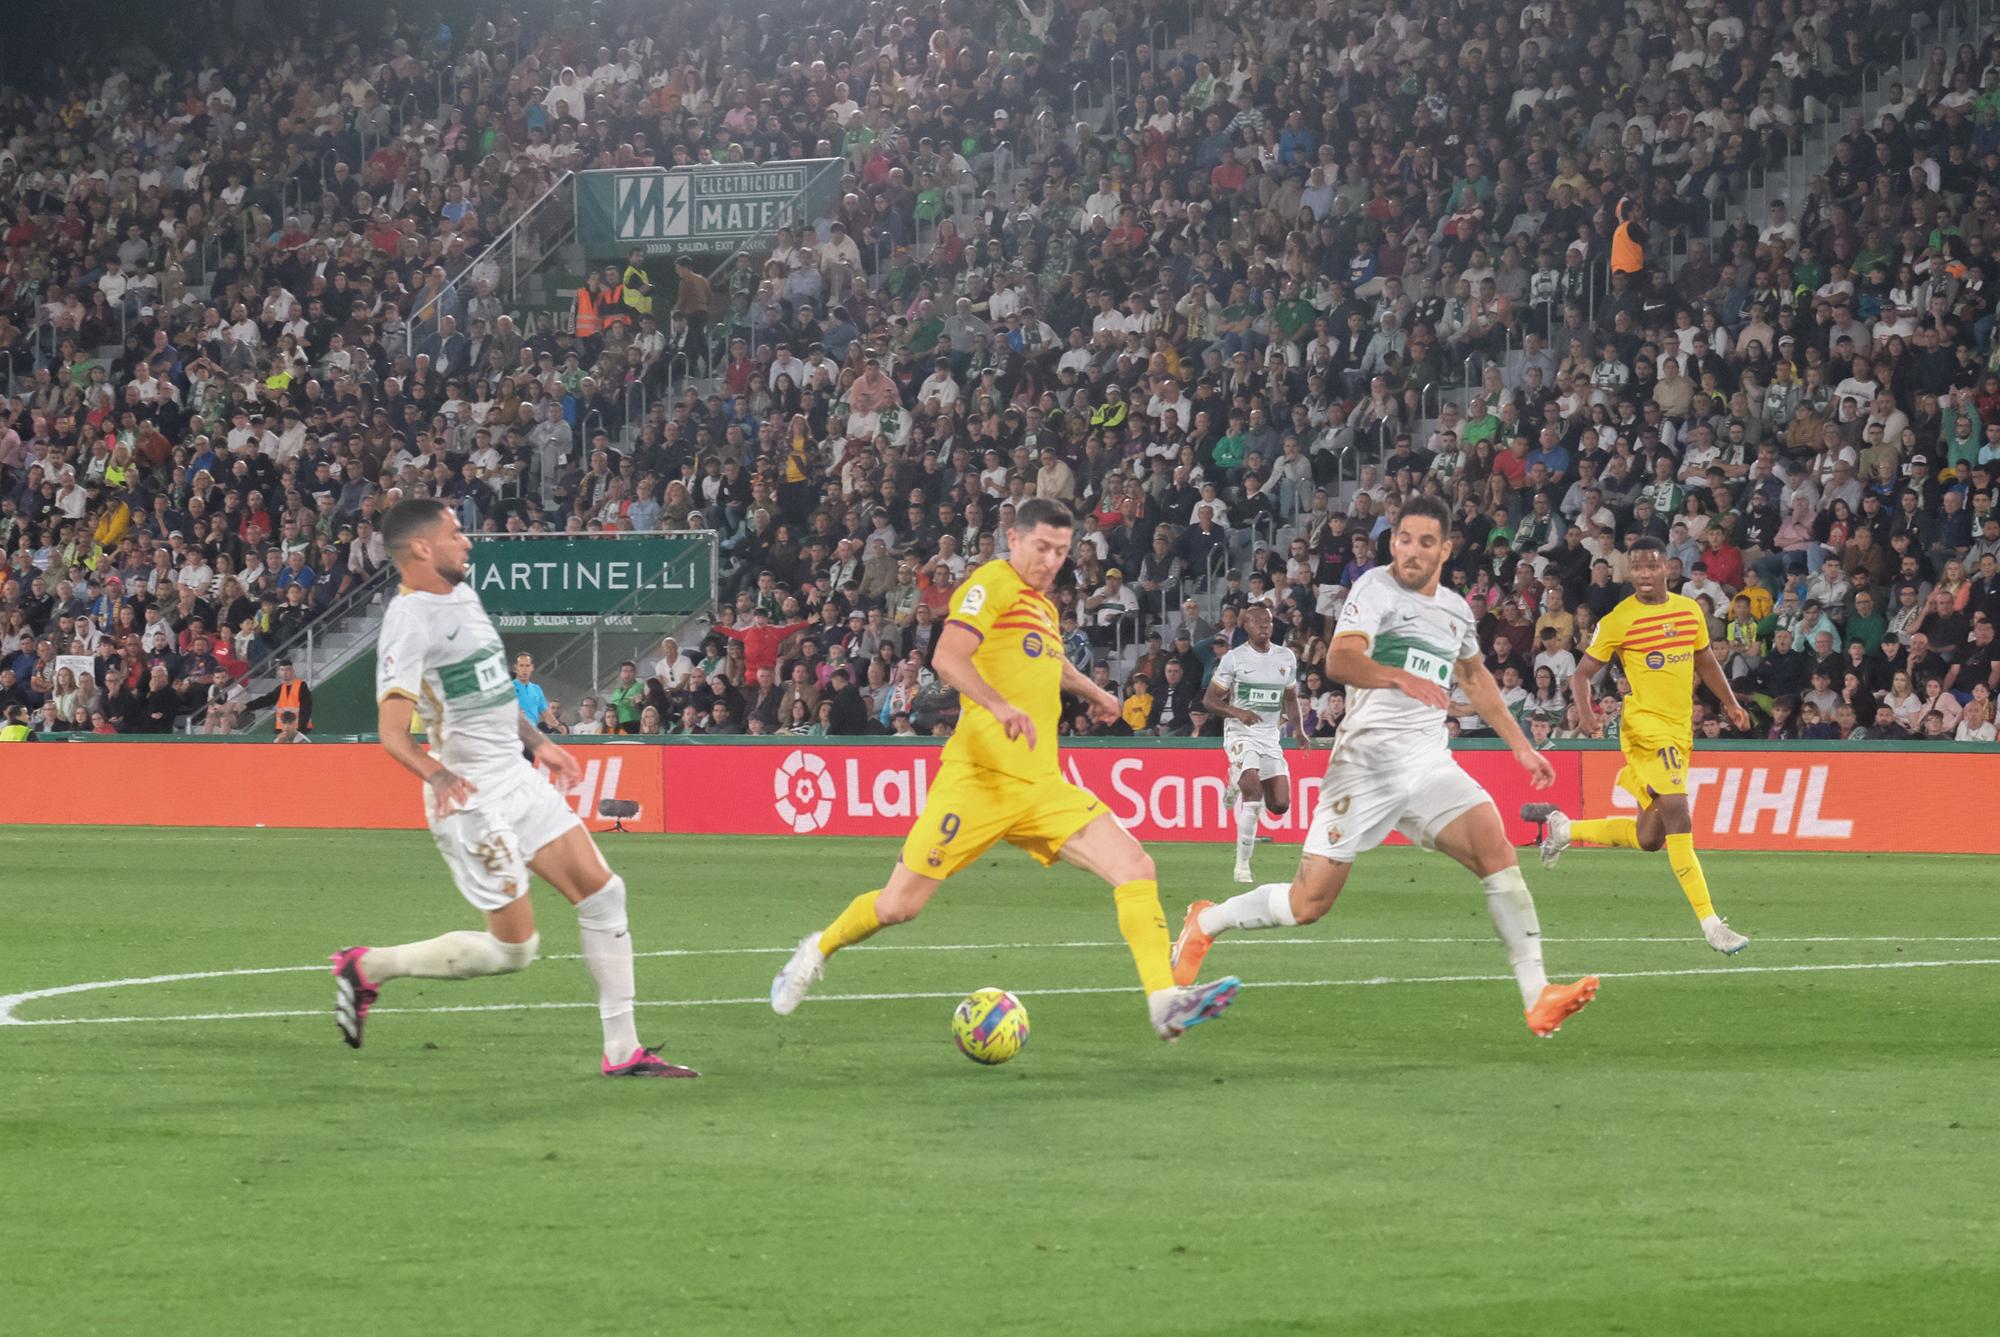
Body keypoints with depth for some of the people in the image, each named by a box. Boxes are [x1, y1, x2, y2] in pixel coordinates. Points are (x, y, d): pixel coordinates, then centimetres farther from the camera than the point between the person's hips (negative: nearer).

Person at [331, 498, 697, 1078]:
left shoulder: (463, 595, 12)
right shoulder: (411, 618, -17)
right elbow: (392, 730, -25)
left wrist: (537, 742, 27)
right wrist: (436, 774, -40)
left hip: (517, 779, 9)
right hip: (471, 796, -9)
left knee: (603, 894, 2)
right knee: (513, 949, -7)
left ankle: (622, 1050, 7)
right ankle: (368, 967, 9)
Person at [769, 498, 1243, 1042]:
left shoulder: (1043, 606, 20)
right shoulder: (992, 583, -5)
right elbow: (947, 658, -23)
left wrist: (1095, 693, 55)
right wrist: (1000, 706, -37)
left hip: (1042, 787, 7)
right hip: (978, 780, -7)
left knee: (1135, 867, -12)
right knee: (898, 906, -4)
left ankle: (1165, 1003, -17)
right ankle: (818, 950, 26)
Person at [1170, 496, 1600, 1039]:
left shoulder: (1456, 609, 15)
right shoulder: (1377, 587, -7)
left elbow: (1475, 677, 35)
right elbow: (1339, 659, -25)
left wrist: (1520, 745, 34)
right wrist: (1401, 677, -42)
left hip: (1429, 765, 5)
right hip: (1367, 763, -5)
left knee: (1495, 847, -20)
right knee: (1310, 901, -6)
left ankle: (1538, 998, -22)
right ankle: (1206, 922, 23)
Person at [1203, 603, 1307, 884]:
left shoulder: (1286, 658, 9)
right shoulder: (1233, 658, -4)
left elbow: (1290, 699, 21)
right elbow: (1209, 700, -2)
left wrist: (1299, 728, 3)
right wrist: (1238, 713, -20)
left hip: (1271, 737, 5)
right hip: (1240, 734, -5)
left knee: (1280, 805, -5)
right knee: (1253, 788, -26)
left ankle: (1241, 786, 28)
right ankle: (1242, 864, -19)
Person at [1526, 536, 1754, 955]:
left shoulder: (1689, 610, 9)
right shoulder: (1619, 620, -6)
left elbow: (1705, 661, 25)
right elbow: (1582, 673, -3)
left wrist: (1730, 704, 20)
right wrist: (1585, 714, -20)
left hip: (1680, 732, 7)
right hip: (1645, 727, -7)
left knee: (1648, 838, 12)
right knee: (1678, 817, -19)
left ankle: (1563, 827, 34)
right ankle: (1710, 923, -20)